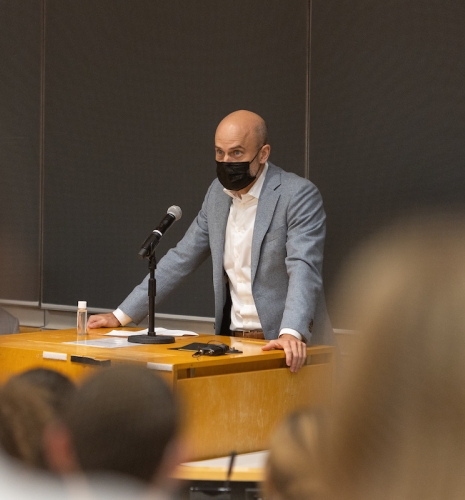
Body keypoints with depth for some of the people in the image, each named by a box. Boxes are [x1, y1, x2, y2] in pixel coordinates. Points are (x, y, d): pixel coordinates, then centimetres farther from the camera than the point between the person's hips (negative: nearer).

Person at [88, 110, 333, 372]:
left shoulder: (300, 195, -9)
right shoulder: (218, 192, 11)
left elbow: (303, 269, -20)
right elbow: (182, 259, 16)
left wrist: (291, 334, -36)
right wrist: (121, 316, 12)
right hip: (232, 341, 5)